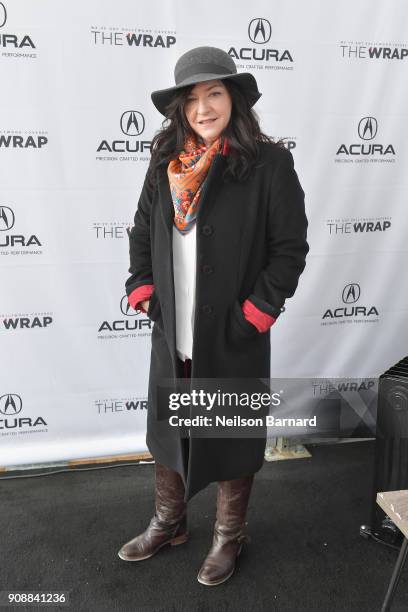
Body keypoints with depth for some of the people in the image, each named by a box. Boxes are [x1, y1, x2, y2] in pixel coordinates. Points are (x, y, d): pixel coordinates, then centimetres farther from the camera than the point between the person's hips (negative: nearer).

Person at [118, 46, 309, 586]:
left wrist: (254, 313, -14)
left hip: (233, 339, -4)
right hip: (171, 337, 5)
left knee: (231, 440, 12)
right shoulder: (166, 163, 5)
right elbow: (141, 233, 14)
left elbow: (290, 248, -9)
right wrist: (142, 291, 3)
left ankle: (229, 537, 37)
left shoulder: (269, 163, -9)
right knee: (167, 433, 19)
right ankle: (168, 524, 43)